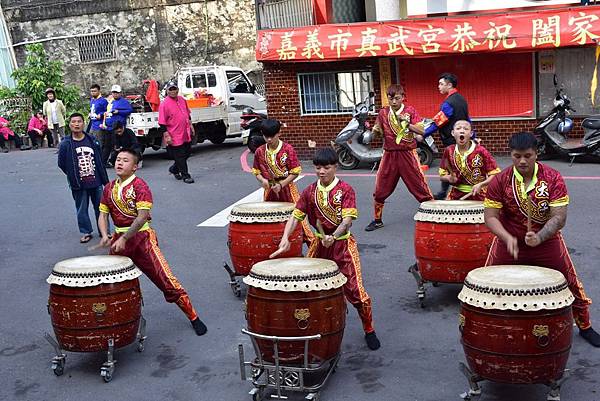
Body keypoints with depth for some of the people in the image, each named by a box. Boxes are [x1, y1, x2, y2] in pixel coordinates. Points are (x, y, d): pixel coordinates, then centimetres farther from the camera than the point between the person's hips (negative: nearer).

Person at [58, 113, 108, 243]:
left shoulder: (92, 141, 1)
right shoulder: (65, 144, -6)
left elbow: (100, 161, 6)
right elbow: (62, 164, 1)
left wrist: (105, 180, 7)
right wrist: (73, 177, 2)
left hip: (96, 182, 1)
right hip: (79, 185, -1)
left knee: (100, 207, 11)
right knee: (82, 209, 8)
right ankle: (86, 232, 24)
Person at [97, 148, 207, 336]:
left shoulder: (139, 185, -10)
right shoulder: (109, 188, 10)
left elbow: (142, 216, -18)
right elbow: (103, 215, 9)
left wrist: (124, 239, -23)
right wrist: (105, 236, -11)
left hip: (141, 236, -6)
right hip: (119, 238, 6)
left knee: (165, 278, -10)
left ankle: (193, 317, -1)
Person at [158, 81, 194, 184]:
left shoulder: (182, 100, 8)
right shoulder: (164, 104, -14)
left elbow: (187, 113, 23)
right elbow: (162, 123, -15)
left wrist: (190, 125, 20)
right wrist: (166, 136, -18)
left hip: (186, 134, 8)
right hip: (175, 137, -7)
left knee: (188, 152, 17)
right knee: (180, 156, 1)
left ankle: (174, 169, 35)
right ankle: (185, 176, 13)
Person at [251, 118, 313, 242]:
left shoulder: (288, 149, -11)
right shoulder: (260, 152, 0)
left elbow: (295, 172, -11)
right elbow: (256, 171, 9)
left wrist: (281, 185, -20)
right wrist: (262, 180, -13)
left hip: (287, 188, -4)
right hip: (269, 190, 4)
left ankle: (310, 242, 1)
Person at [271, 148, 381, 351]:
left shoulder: (345, 190, -10)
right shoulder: (310, 191, 2)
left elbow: (347, 219, -19)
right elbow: (295, 216, 0)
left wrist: (333, 236, -36)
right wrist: (285, 238, -15)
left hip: (342, 244, -4)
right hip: (319, 244, 5)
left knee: (354, 290, -8)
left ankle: (369, 330, 13)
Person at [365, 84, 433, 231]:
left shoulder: (410, 111, -2)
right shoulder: (383, 112, 5)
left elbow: (421, 131, -9)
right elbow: (377, 133, 12)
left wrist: (407, 123, -22)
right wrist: (375, 130, -11)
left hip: (408, 154, -3)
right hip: (389, 154, 3)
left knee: (420, 185, -1)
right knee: (380, 189, 5)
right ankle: (377, 220, 21)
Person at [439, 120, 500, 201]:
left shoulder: (480, 151, -9)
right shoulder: (449, 151, 1)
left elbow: (495, 174, -8)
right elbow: (442, 176, 9)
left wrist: (481, 185, -20)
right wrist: (449, 178, -13)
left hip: (478, 195, -3)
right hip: (456, 195, 3)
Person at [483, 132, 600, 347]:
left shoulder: (553, 179, -14)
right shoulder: (500, 181, -12)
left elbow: (559, 217, -18)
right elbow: (490, 217, -12)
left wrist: (539, 237, -34)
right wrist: (507, 238, -29)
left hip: (547, 242, 0)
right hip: (509, 243, 0)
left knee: (570, 283, 9)